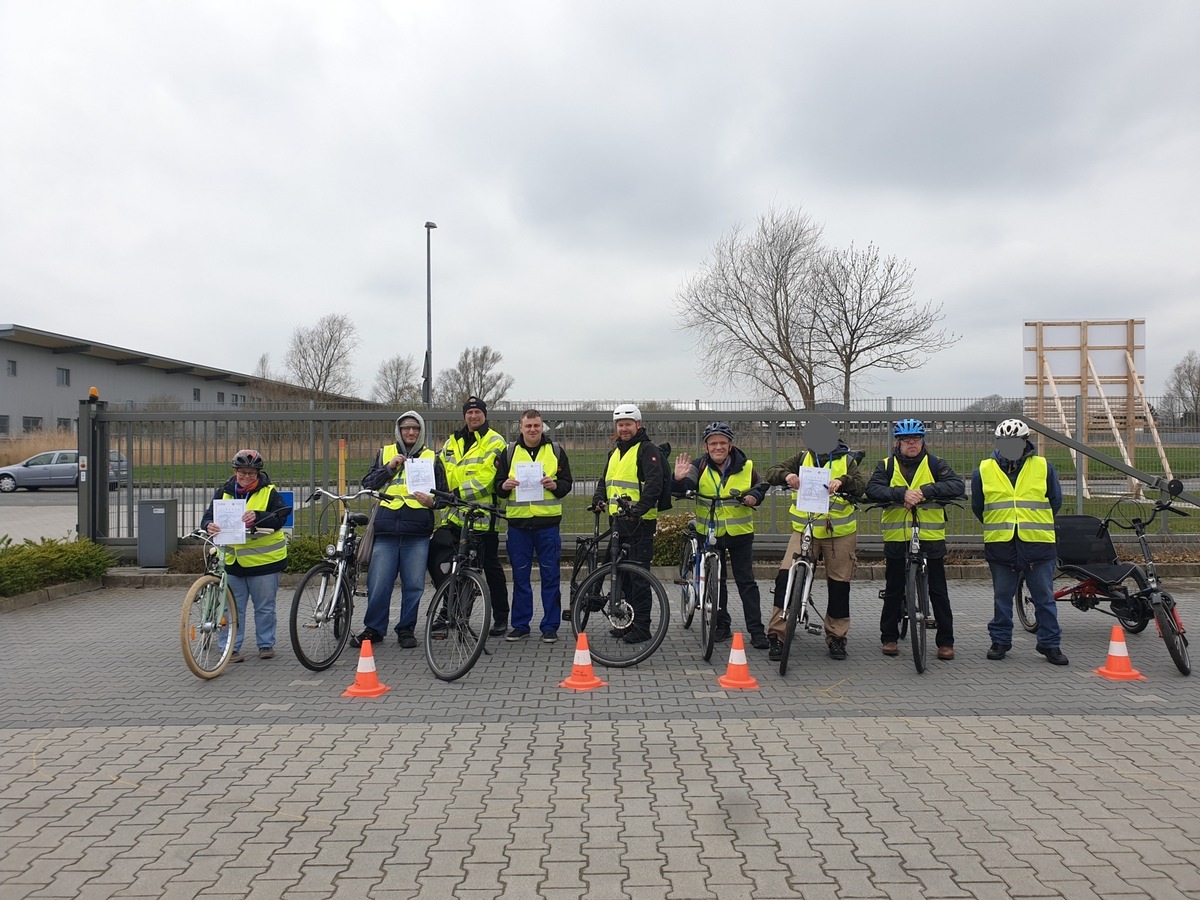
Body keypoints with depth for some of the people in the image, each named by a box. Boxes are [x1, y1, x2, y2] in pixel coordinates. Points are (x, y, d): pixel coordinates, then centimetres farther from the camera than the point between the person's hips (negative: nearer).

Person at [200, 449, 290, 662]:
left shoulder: (268, 492, -4)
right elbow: (208, 517, 1)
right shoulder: (224, 492, 6)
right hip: (233, 559, 3)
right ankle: (232, 646, 16)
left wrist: (257, 517, -32)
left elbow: (280, 518, -14)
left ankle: (266, 644, 22)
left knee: (265, 606, 9)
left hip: (263, 559, -2)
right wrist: (209, 526, -23)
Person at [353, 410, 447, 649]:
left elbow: (444, 493, 16)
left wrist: (432, 501, -5)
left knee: (414, 585, 2)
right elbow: (367, 484, 7)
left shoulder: (432, 458, 14)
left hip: (417, 532, 0)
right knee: (378, 584, 0)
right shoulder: (385, 454, 14)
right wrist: (389, 467, -6)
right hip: (386, 530, 0)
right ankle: (373, 629, 16)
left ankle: (406, 630, 17)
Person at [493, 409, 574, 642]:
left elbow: (567, 483, 6)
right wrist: (504, 486, -13)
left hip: (547, 522, -1)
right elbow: (498, 485, 10)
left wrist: (554, 485, -15)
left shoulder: (556, 451, 7)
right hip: (518, 522, 1)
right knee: (520, 576, 7)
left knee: (550, 576, 2)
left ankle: (550, 626, 11)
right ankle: (520, 624, 18)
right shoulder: (509, 452, 9)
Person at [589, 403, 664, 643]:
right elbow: (604, 480, 24)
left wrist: (639, 508, -29)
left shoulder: (647, 450, -7)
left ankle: (641, 627, 0)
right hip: (618, 521, 8)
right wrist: (599, 499, 4)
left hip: (639, 522, -8)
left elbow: (654, 483, -18)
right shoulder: (615, 452, 20)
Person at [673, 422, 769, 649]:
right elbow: (683, 488, -22)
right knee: (716, 581, 10)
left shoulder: (745, 467, -5)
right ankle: (721, 626, 22)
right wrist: (678, 479, -44)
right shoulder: (700, 467, -8)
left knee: (746, 581, 2)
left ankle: (756, 630, 5)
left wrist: (754, 496, -11)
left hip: (740, 532, -1)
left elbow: (761, 486, 11)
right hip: (710, 532, 1)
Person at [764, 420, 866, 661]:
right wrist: (786, 475, -24)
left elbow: (861, 485, -12)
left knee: (839, 584, 7)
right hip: (805, 529, 0)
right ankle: (776, 635, -7)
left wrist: (842, 481, -34)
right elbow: (771, 473, -2)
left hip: (840, 532, 0)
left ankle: (836, 638, 24)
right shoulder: (803, 458, 8)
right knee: (785, 576, -15)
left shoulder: (847, 460, 5)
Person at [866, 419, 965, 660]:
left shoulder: (935, 464, 4)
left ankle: (945, 641, 15)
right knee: (893, 591, 10)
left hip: (931, 537, 0)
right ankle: (889, 638, 23)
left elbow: (957, 486, -10)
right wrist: (901, 493, -26)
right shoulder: (887, 465, 5)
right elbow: (873, 489, -11)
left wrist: (925, 491, -23)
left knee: (938, 592, 5)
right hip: (896, 538, 1)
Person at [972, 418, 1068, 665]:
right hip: (1000, 545, 0)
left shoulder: (1043, 468, 3)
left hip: (1038, 543, 0)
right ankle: (1000, 641, 21)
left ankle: (1050, 644, 17)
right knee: (1002, 598, 10)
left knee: (1044, 598, 6)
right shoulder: (984, 471, 3)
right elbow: (977, 507, 15)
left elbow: (1055, 503, 15)